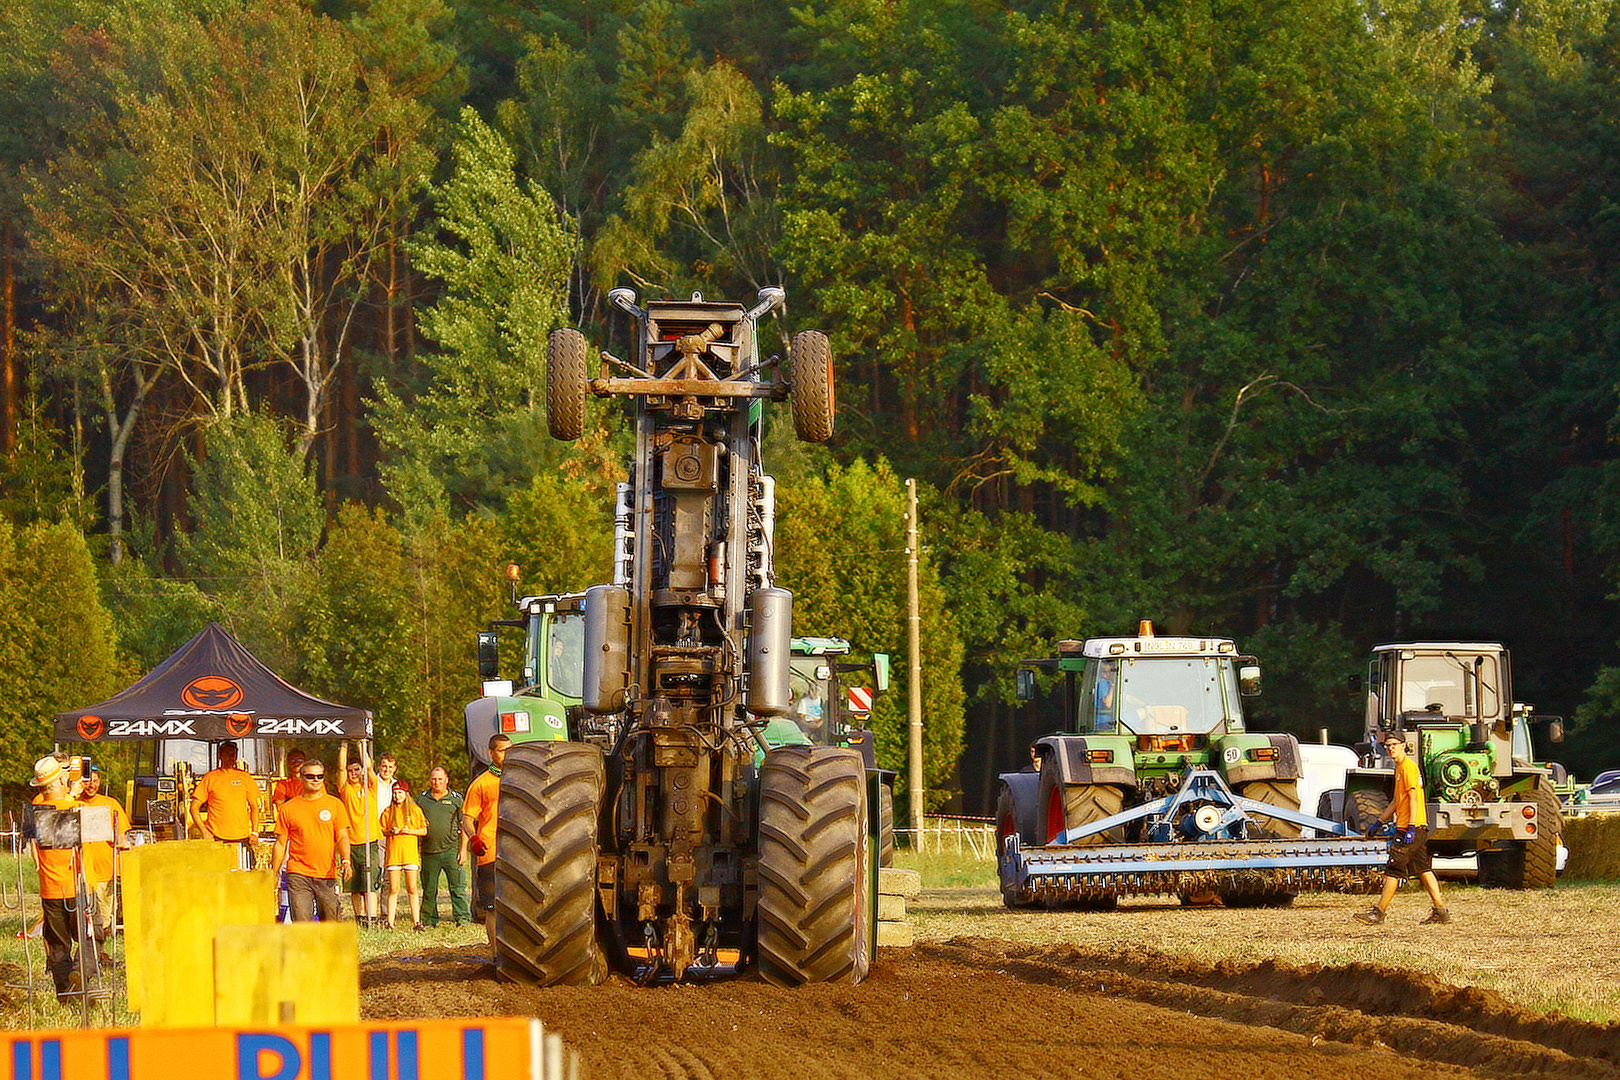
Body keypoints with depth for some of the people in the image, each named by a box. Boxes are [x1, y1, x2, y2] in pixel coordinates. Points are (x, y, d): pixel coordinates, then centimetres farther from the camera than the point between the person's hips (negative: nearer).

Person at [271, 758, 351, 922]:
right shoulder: (288, 808, 6)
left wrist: (345, 861, -13)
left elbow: (342, 837, 5)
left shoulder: (334, 805, 9)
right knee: (301, 923, -11)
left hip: (327, 874, 1)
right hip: (298, 875, -1)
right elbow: (281, 844, 9)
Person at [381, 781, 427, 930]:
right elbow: (381, 832, 14)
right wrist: (390, 832, -6)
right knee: (393, 889, -2)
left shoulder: (415, 810, 7)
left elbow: (424, 831, 8)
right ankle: (390, 922, -2)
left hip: (410, 853, -1)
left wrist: (410, 831, -8)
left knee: (412, 889, 0)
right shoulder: (388, 811, 10)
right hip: (393, 853, 1)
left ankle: (416, 921, 1)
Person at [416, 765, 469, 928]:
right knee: (429, 890, 7)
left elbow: (464, 826, 5)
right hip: (428, 852, 2)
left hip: (451, 850, -2)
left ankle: (463, 919, -4)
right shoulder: (422, 799, 11)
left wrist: (463, 850, -2)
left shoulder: (456, 799, 6)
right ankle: (429, 920, 16)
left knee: (457, 888, -6)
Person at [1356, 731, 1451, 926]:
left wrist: (1411, 829, -24)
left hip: (1409, 829, -10)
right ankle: (1440, 911, 9)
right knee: (1423, 869, 10)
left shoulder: (1408, 766, -11)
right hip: (1419, 829, 10)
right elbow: (1397, 802, 27)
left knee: (1393, 870, -6)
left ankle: (1379, 912, -4)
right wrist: (1378, 823, 28)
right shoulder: (1400, 767, 20)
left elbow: (1414, 798, -19)